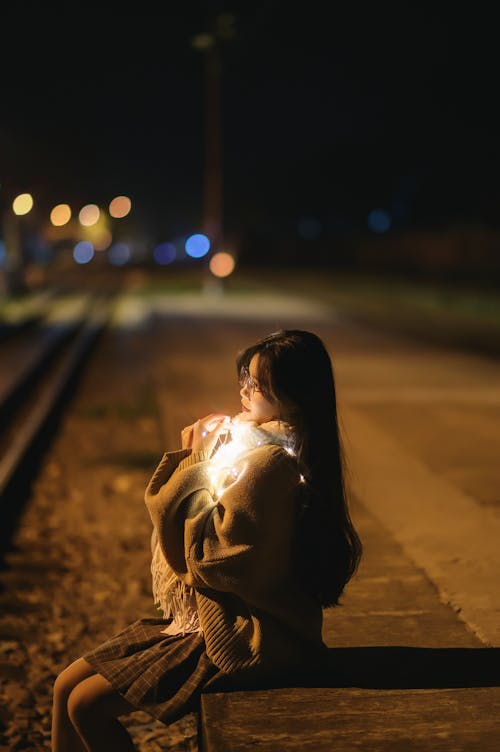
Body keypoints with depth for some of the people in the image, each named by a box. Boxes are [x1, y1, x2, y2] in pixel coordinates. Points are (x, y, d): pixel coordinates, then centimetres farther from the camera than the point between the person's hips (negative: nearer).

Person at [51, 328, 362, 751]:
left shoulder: (267, 463, -22)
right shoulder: (258, 445, 9)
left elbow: (211, 556, -23)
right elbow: (170, 511, 13)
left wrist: (199, 465, -15)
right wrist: (196, 458, -4)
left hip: (241, 639, -10)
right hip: (214, 617, 10)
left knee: (87, 705, -9)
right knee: (67, 685, 8)